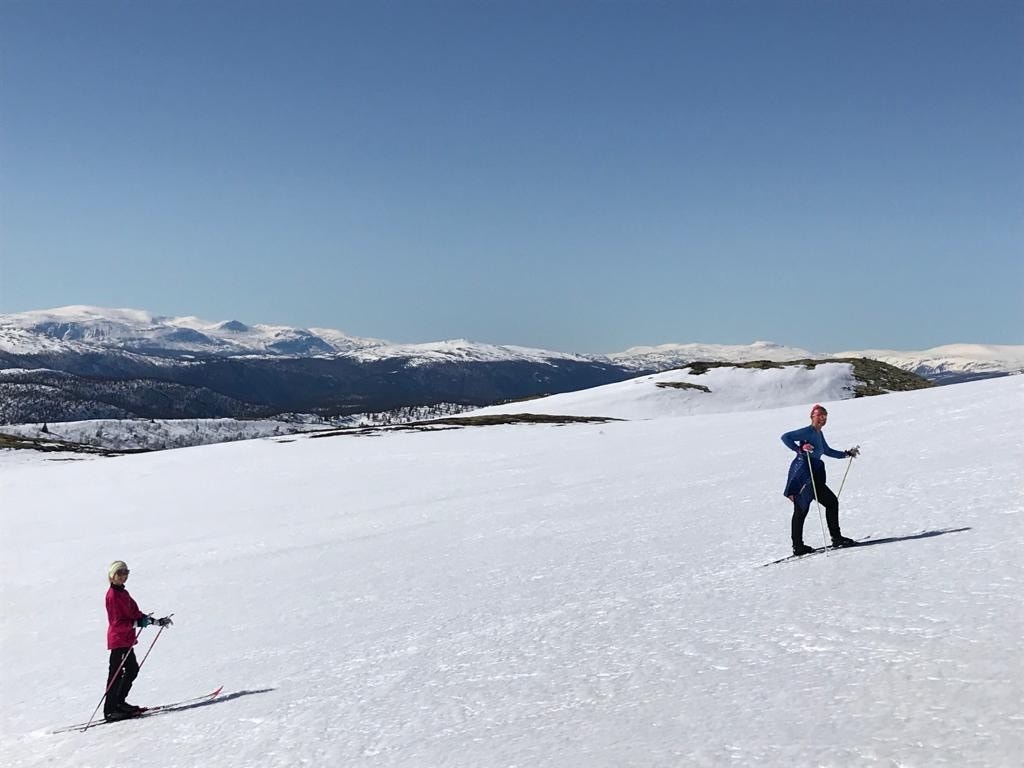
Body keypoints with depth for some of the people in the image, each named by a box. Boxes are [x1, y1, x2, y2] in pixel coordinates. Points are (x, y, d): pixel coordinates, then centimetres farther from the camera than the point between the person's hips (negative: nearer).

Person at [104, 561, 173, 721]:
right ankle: (110, 710, 0)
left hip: (126, 640, 10)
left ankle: (119, 702, 25)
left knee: (132, 669, 15)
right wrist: (137, 623, -30)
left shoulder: (123, 593, 14)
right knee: (116, 673, -6)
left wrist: (158, 622, 11)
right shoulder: (113, 595, -16)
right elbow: (117, 622, -21)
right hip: (118, 640, -10)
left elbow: (136, 613, 16)